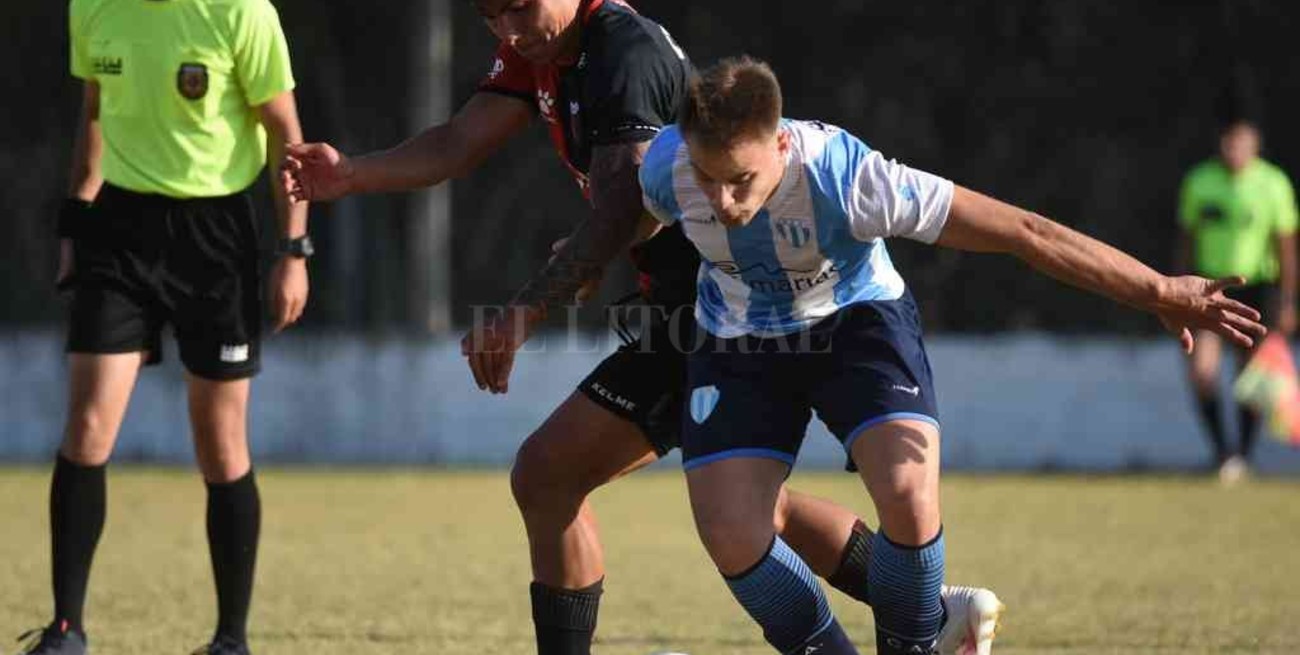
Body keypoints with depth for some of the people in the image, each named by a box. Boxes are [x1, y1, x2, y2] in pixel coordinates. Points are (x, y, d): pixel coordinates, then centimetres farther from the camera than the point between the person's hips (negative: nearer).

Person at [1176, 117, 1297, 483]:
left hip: (1256, 286, -1)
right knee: (1201, 367, -15)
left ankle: (1244, 455, 18)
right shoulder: (1198, 182, 0)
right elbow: (1187, 240, 9)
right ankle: (1220, 448, -3)